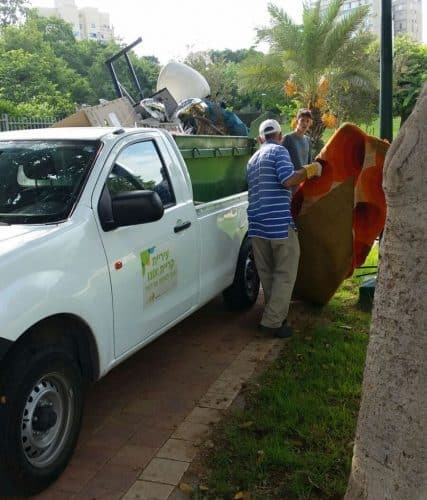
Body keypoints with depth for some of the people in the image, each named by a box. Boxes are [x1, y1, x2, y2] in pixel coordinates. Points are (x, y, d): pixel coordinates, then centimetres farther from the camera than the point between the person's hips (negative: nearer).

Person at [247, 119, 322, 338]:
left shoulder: (253, 159, 22)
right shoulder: (279, 151, -2)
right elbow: (287, 180, -17)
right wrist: (310, 170, -3)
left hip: (257, 223, 8)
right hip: (279, 223, -7)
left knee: (267, 273, 15)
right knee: (285, 273, 0)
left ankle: (274, 314, 24)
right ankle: (273, 321, -2)